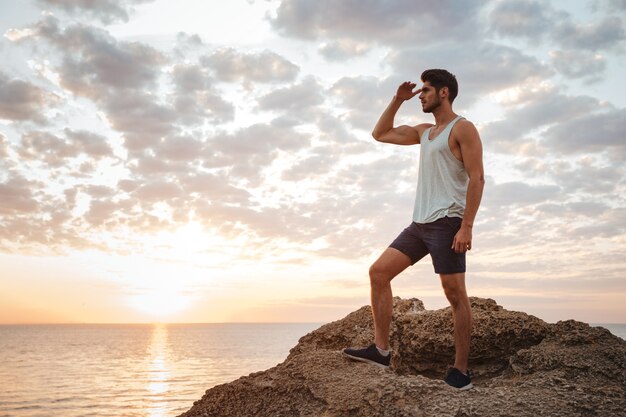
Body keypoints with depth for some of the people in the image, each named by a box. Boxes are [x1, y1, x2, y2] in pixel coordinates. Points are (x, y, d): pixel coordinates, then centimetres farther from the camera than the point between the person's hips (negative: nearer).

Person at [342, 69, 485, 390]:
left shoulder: (462, 128, -3)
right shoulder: (424, 131, 22)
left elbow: (477, 178, -12)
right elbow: (380, 134, 29)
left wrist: (467, 226, -20)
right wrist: (397, 100, 19)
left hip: (446, 222, -8)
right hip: (420, 223, 8)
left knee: (455, 294, -5)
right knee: (378, 272, -1)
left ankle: (460, 371, 2)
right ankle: (381, 350, 1)